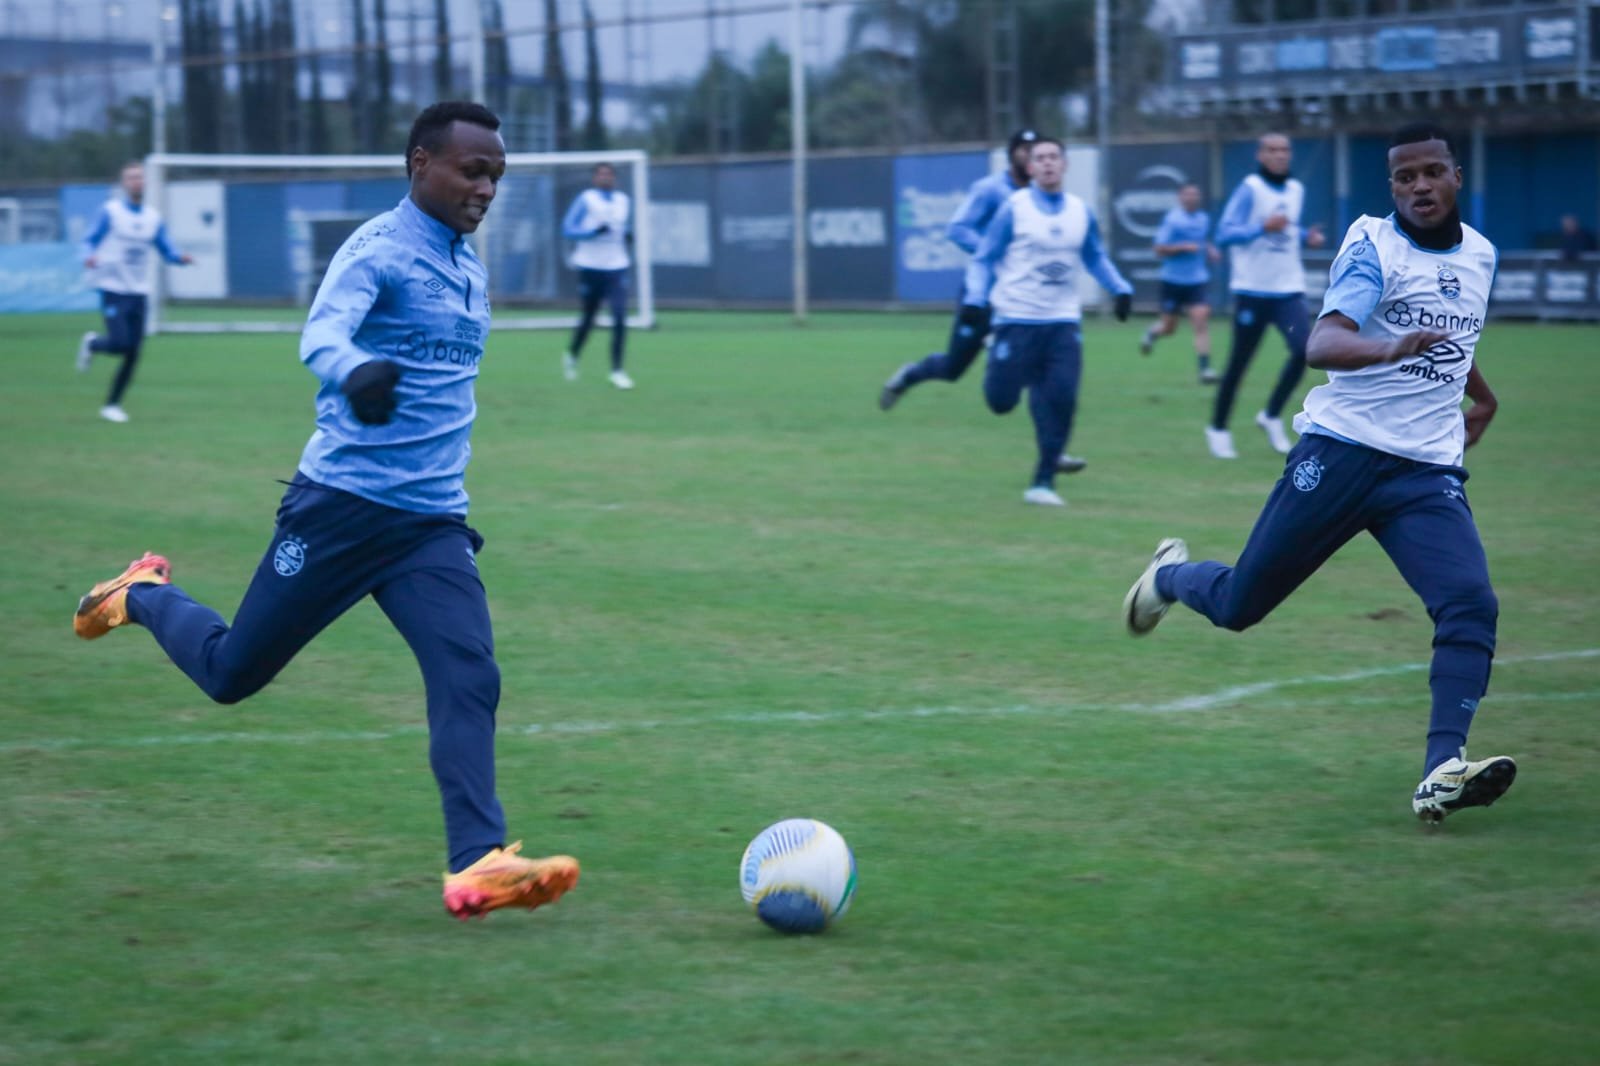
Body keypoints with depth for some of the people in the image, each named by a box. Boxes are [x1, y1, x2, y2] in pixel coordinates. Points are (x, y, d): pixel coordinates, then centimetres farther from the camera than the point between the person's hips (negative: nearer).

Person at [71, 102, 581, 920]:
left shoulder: (470, 269, 14)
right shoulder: (378, 250, -12)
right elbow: (322, 331, -31)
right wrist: (353, 371, -54)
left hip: (434, 522, 6)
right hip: (343, 504, -6)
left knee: (469, 680, -15)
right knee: (231, 674, 7)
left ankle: (477, 863, -21)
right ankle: (143, 596, 37)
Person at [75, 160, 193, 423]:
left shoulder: (153, 217, 9)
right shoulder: (110, 212, -4)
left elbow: (167, 251, 11)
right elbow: (90, 241, -3)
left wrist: (180, 258, -11)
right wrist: (89, 257, -25)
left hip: (139, 293, 4)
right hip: (113, 290, -4)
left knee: (133, 354, 0)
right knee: (120, 344, -16)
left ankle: (112, 404, 14)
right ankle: (92, 344, 19)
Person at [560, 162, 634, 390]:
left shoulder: (624, 201, 8)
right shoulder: (586, 199, -5)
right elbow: (568, 228, -9)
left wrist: (626, 236, 2)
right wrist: (594, 232, -22)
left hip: (617, 268, 3)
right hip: (591, 267, -2)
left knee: (620, 318, -13)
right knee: (588, 317, 11)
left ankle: (617, 370, -7)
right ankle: (571, 356, 39)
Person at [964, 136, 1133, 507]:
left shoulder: (1081, 212, 6)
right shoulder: (1014, 208, -5)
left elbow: (1096, 259, 20)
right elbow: (984, 259, 1)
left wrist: (1121, 289, 6)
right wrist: (976, 299, -13)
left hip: (1062, 322, 3)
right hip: (1017, 319, -3)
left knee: (1061, 400, -10)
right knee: (1002, 400, -5)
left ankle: (1043, 482, 2)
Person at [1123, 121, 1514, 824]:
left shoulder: (1480, 256, 12)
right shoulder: (1373, 247, -9)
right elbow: (1321, 345, -25)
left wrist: (1481, 400, 43)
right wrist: (1388, 350, -44)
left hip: (1429, 475, 4)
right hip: (1341, 454, -4)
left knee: (1472, 607, -20)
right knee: (1237, 606, 5)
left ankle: (1443, 772, -26)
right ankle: (1171, 575, 40)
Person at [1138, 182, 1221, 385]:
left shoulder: (1204, 219, 7)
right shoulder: (1172, 220, -10)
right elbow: (1159, 249, -11)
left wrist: (1210, 250, 6)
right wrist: (1184, 247, -22)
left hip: (1197, 280, 3)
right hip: (1173, 279, -3)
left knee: (1201, 319, -14)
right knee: (1169, 328, 8)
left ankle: (1205, 368, -14)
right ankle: (1153, 332, 45)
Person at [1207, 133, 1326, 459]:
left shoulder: (1296, 190, 11)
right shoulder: (1250, 189, -9)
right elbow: (1224, 234, -15)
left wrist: (1307, 237, 5)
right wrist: (1262, 228, -27)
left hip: (1289, 288, 5)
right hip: (1253, 289, -5)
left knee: (1303, 349, -13)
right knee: (1239, 361, 1)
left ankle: (1272, 415, 7)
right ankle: (1218, 428, 18)